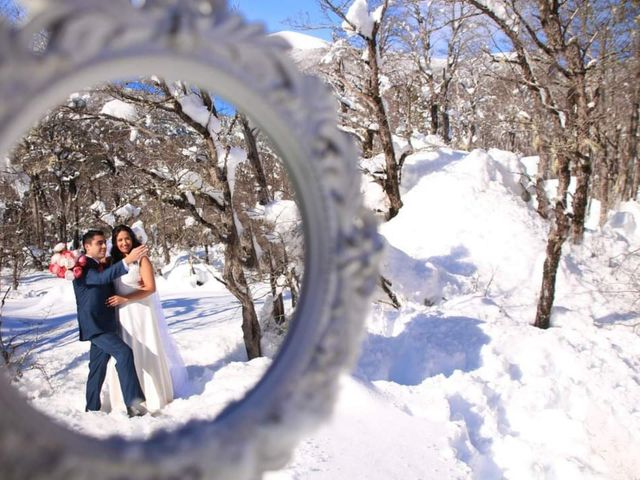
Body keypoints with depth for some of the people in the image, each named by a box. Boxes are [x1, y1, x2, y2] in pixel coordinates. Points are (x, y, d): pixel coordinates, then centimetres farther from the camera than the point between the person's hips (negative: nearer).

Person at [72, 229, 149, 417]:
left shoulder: (102, 266, 16)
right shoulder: (83, 267, -12)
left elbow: (109, 289, 30)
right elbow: (102, 277, -33)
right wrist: (127, 260, -44)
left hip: (105, 325, 9)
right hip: (94, 325, -9)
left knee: (98, 367, 14)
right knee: (124, 353, -22)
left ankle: (92, 408, 24)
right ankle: (133, 402, -25)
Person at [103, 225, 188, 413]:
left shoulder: (141, 259, -5)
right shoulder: (113, 262, 9)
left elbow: (150, 288, -12)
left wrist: (125, 298, -18)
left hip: (142, 313, -4)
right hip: (122, 315, 5)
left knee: (147, 353, 2)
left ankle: (156, 396, 15)